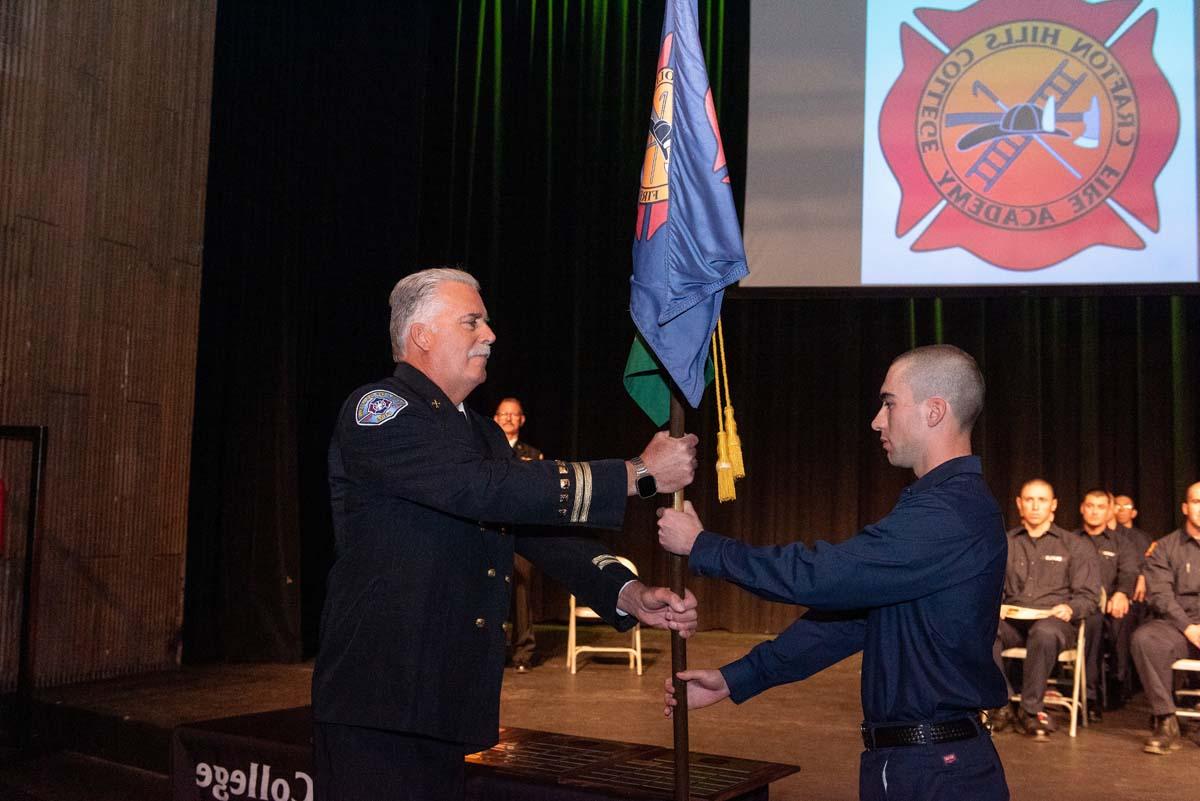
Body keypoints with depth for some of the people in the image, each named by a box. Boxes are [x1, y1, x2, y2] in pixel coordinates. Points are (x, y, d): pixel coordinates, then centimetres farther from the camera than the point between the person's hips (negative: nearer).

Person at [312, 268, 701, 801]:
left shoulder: (483, 434, 18)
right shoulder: (378, 409, -10)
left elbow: (538, 527, 10)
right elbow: (483, 490, -23)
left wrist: (628, 595, -8)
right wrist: (639, 474, -20)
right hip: (378, 701, -8)